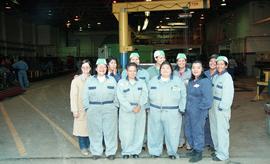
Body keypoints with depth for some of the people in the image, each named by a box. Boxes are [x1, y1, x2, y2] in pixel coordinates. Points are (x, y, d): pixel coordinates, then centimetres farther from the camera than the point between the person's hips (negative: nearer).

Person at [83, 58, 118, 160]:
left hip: (109, 109, 0)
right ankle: (96, 152, 18)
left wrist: (115, 107, -2)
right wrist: (87, 108, -1)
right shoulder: (90, 80, 8)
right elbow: (86, 96, 6)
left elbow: (116, 95, 6)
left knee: (110, 131, 3)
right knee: (95, 131, 5)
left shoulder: (112, 80, 9)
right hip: (94, 110, 0)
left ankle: (110, 152, 15)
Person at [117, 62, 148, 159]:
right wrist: (131, 108, -14)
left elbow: (144, 95, 0)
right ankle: (126, 151, 15)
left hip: (140, 111, 3)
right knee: (126, 133, -3)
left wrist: (139, 106, -16)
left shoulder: (141, 82, 12)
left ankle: (135, 151, 19)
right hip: (126, 111, -2)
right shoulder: (121, 82, 3)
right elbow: (121, 98, -7)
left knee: (139, 132, 5)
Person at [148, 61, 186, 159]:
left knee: (172, 133, 4)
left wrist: (181, 109, -3)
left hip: (173, 113, -1)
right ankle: (155, 151, 24)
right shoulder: (153, 81, 9)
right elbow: (147, 95, 13)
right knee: (155, 133, 8)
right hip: (155, 112, 2)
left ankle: (172, 152, 23)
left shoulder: (178, 81, 3)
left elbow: (183, 96, 3)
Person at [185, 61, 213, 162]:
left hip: (198, 112, -8)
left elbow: (207, 98, -18)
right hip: (188, 111, 8)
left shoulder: (205, 81, -14)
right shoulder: (191, 81, 11)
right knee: (188, 131, 16)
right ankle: (194, 149, 36)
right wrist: (186, 107, 10)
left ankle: (199, 153, 21)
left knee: (197, 131, 4)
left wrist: (200, 108, -13)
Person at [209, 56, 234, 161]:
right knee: (214, 129, 16)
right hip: (213, 106, 8)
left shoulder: (227, 77, -11)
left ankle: (223, 154, 10)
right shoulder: (215, 76, 12)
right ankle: (218, 149, 31)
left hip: (221, 108, -8)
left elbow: (228, 94, -17)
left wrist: (222, 107, -19)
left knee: (222, 130, -2)